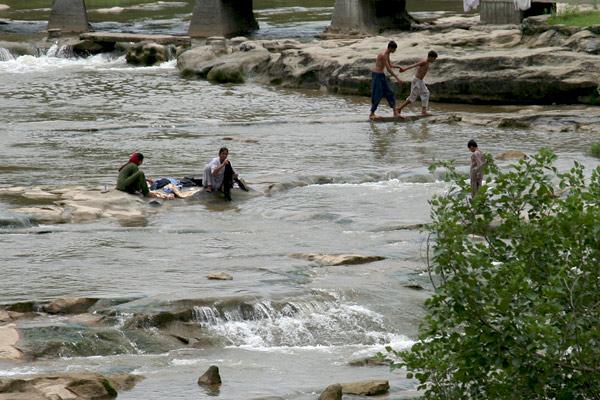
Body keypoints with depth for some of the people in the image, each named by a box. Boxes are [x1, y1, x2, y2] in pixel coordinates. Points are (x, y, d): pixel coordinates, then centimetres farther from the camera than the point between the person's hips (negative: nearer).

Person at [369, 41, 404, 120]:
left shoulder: (387, 54, 9)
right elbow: (388, 68, -23)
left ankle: (395, 112, 6)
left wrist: (399, 67, 17)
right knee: (377, 95, -4)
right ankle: (372, 114, 5)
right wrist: (397, 78, -20)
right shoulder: (383, 55, -22)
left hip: (382, 75, 9)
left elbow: (390, 66, 25)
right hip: (377, 75, -9)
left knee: (389, 92, 5)